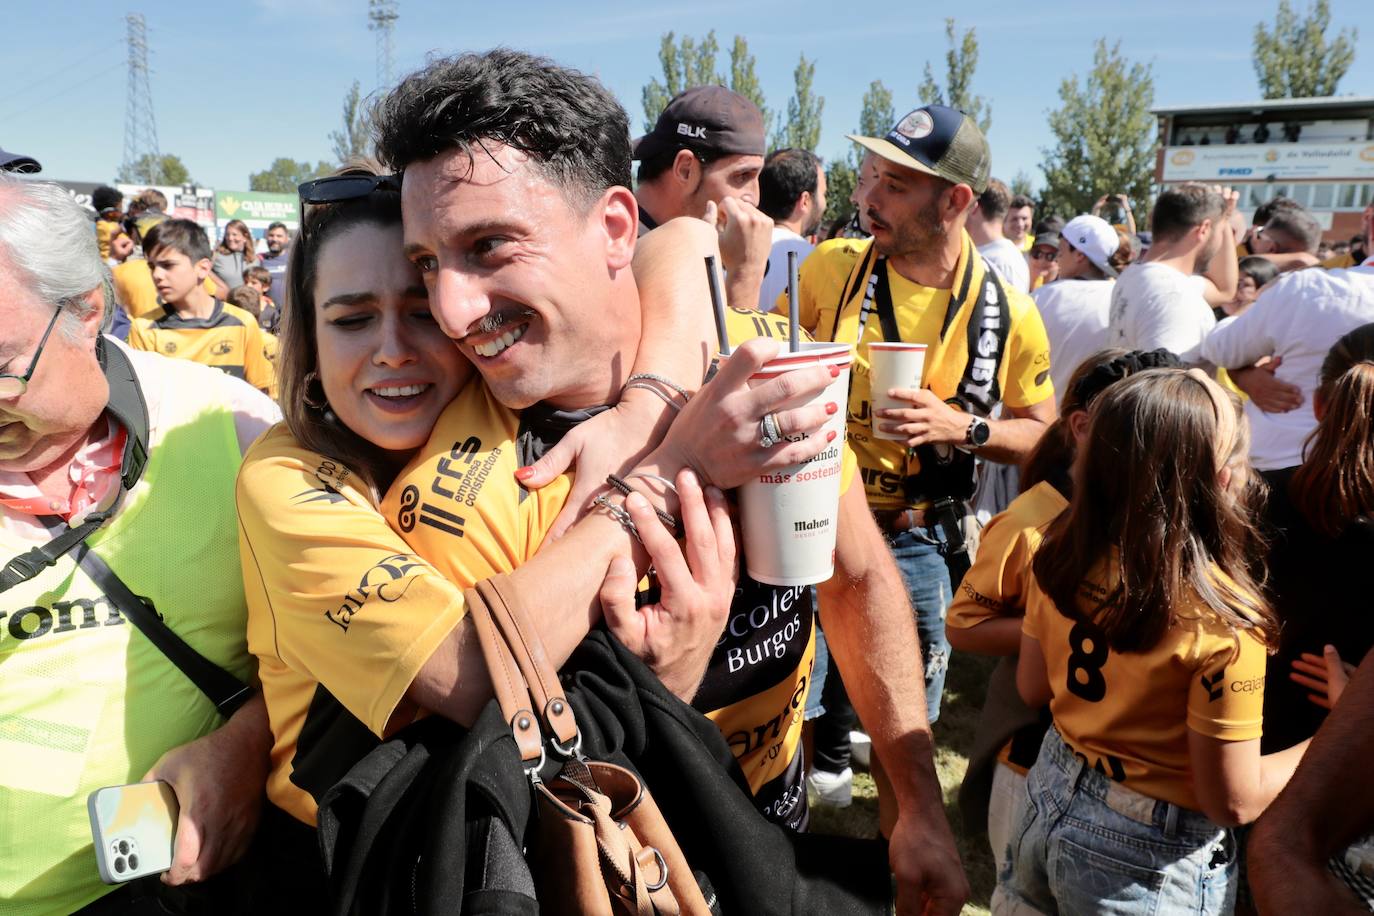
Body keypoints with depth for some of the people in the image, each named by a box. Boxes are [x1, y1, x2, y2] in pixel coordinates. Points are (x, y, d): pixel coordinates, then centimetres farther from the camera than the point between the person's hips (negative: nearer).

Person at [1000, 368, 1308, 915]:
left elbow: (1032, 690, 1)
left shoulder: (1063, 554, -12)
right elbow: (1233, 802, -19)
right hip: (1151, 857, -4)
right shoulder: (1221, 621, -28)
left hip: (1051, 802, 5)